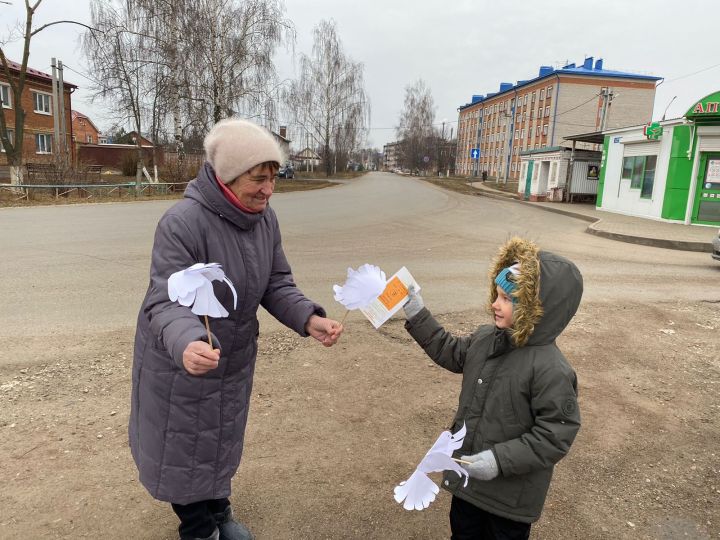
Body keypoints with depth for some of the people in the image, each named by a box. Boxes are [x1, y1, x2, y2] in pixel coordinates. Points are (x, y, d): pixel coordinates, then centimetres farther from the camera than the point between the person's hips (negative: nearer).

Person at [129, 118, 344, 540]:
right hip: (179, 362, -5)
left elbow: (277, 285, -7)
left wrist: (309, 319, -25)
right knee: (184, 446, 16)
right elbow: (167, 301, -33)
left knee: (222, 440, 26)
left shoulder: (265, 219, -9)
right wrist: (186, 343, -53)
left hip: (234, 359, 6)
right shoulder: (182, 223, -29)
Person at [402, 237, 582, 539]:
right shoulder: (485, 339, -6)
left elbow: (556, 435, -25)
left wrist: (501, 460, -28)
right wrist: (416, 315, 6)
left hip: (511, 494, -6)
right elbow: (450, 353, 12)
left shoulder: (550, 370, -28)